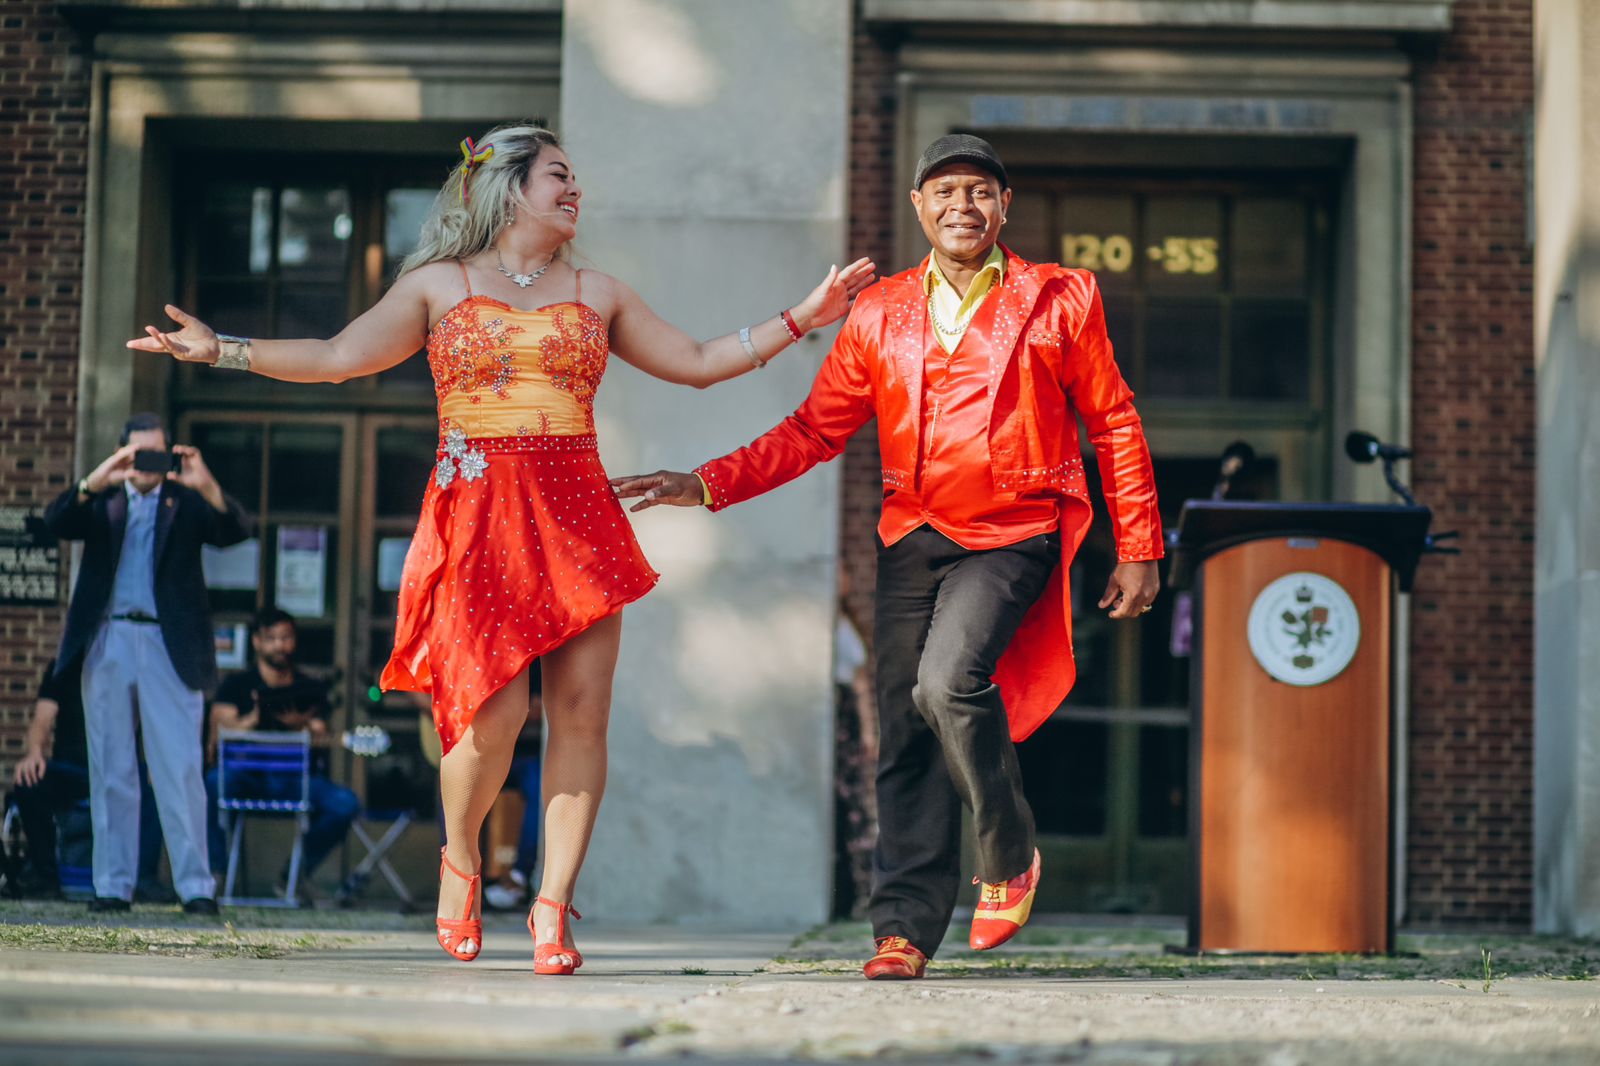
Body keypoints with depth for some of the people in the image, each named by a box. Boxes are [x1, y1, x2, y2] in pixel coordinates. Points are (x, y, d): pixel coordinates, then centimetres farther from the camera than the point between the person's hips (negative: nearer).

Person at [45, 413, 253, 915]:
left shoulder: (186, 502, 7)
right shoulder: (101, 501, 11)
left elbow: (235, 531, -8)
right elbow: (56, 522, -7)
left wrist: (208, 486, -26)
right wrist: (95, 482, -23)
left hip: (170, 647, -2)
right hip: (108, 643, 2)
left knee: (181, 770, -6)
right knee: (110, 771, 5)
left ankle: (196, 886, -6)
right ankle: (113, 884, 9)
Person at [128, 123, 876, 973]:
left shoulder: (597, 295, 19)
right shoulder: (437, 285, 12)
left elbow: (699, 363, 21)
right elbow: (340, 357, 6)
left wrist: (803, 318, 16)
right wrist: (223, 351, -3)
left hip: (576, 518, 3)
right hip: (478, 514, -3)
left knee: (581, 711, -7)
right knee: (495, 712, -12)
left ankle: (553, 904, -1)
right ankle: (460, 860, 16)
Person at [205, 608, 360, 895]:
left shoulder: (311, 690, 14)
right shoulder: (236, 685, 10)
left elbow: (320, 740, 2)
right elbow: (220, 729, -6)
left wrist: (303, 726, -21)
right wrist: (251, 722, -27)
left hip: (297, 779, 2)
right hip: (248, 777, -2)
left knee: (345, 803, -26)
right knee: (215, 781, -35)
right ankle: (218, 870, -19)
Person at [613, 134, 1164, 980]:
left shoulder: (1059, 300, 4)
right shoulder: (879, 315, 10)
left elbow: (1114, 425, 8)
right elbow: (815, 429, 11)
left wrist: (1137, 551, 5)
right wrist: (710, 484, -1)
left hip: (1014, 535, -4)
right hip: (914, 536, 4)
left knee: (948, 681, -26)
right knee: (905, 733, 0)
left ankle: (1011, 856, -4)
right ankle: (905, 928, 6)